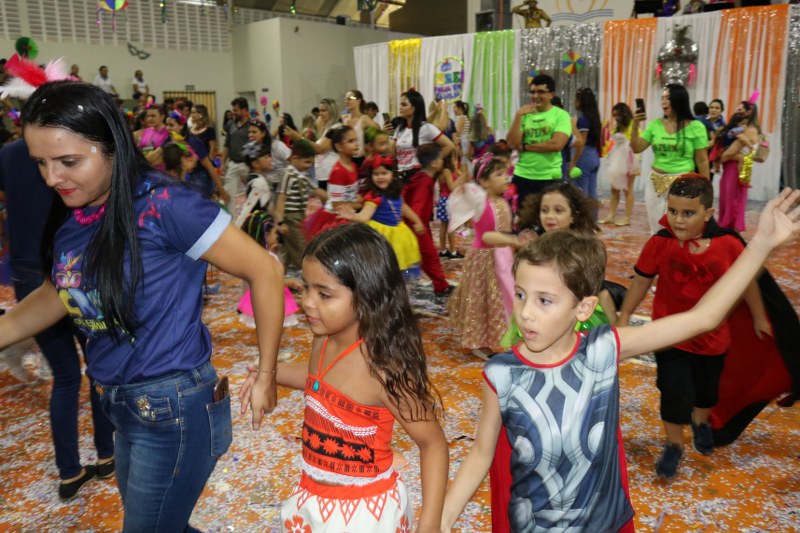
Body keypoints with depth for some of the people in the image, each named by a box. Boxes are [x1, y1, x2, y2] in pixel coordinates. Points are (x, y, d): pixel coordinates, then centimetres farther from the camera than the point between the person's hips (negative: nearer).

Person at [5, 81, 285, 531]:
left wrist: (266, 375, -12)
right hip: (122, 407, 7)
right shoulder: (67, 221, 1)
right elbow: (58, 295, 20)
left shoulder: (162, 205, -21)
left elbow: (265, 271, -18)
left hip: (176, 409, -7)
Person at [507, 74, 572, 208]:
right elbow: (512, 143, -3)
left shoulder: (561, 115, -2)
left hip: (548, 178, -3)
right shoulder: (525, 115, 8)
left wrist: (525, 147, -9)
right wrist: (518, 115, -9)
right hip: (521, 176, 3)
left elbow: (557, 144, -17)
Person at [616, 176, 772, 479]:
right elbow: (641, 281, -5)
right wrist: (624, 317, 1)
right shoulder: (659, 245, -19)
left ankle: (701, 422, 55)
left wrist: (759, 317, 12)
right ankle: (674, 445, 23)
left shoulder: (728, 245, -18)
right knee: (675, 391, -2)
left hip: (713, 335, 2)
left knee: (707, 388, 23)